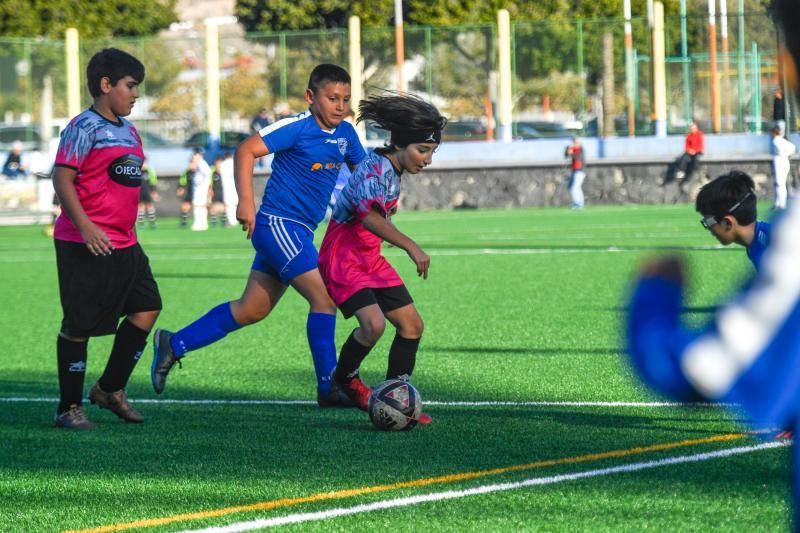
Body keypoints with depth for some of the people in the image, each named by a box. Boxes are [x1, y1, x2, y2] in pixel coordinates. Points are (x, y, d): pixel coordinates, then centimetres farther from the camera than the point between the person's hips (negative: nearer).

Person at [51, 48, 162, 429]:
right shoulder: (84, 128, -12)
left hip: (123, 244, 9)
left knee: (147, 308, 6)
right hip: (87, 247, -9)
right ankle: (69, 408, 7)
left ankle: (110, 389, 19)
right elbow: (62, 179, -16)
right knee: (79, 324, -2)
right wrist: (85, 227, -24)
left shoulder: (127, 130, 15)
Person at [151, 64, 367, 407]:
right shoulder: (297, 127, -14)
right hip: (278, 224, -9)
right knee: (324, 297, -12)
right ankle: (329, 389, -7)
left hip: (298, 232, 9)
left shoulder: (345, 134, 9)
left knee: (251, 310, 12)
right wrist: (246, 202, -24)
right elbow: (246, 150, -17)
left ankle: (173, 345, 20)